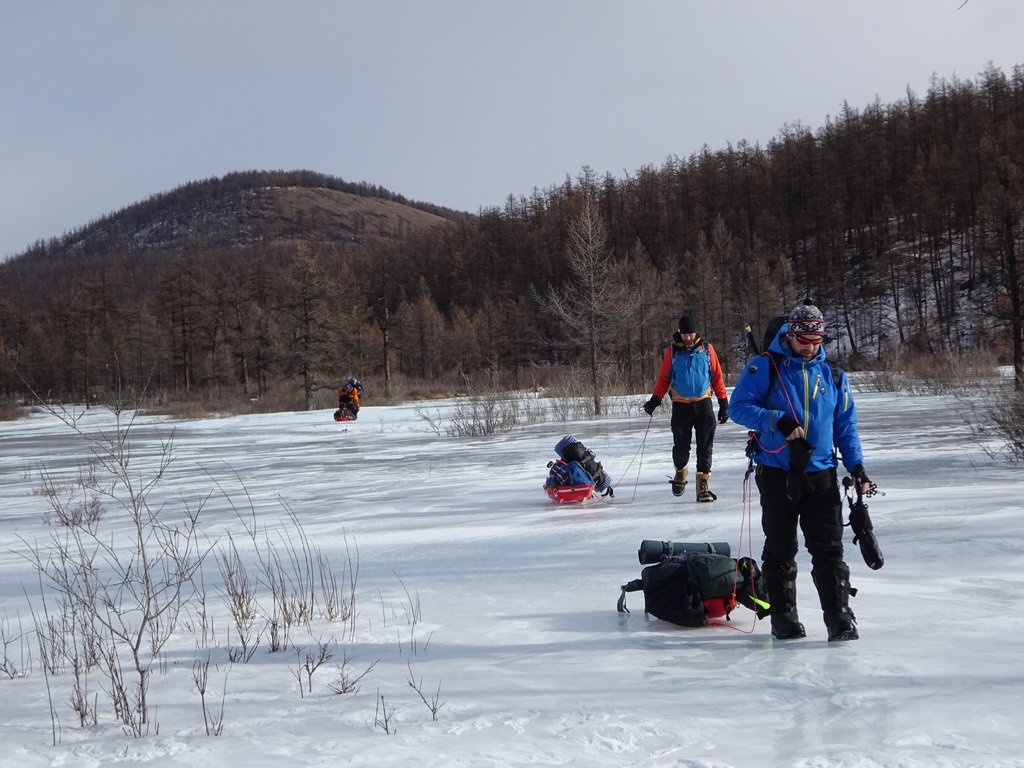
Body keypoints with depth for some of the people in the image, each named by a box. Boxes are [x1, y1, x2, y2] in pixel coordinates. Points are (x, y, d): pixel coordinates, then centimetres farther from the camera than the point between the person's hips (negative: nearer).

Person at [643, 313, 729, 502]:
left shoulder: (706, 349, 2)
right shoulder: (672, 352, 1)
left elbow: (717, 377, 5)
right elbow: (664, 379, 4)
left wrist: (723, 403, 2)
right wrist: (655, 400, -8)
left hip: (704, 405, 0)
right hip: (681, 406, 0)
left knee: (705, 447, -4)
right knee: (681, 446, 2)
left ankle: (703, 485, 1)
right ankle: (681, 471, 32)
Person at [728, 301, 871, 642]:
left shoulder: (833, 376, 10)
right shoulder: (765, 367, -2)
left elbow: (846, 426, 14)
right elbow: (738, 406, -8)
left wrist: (856, 465, 1)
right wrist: (778, 421, -21)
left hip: (821, 474, 2)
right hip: (776, 473, -2)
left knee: (829, 550, -3)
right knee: (780, 549, 8)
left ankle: (840, 617, 0)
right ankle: (783, 616, 18)